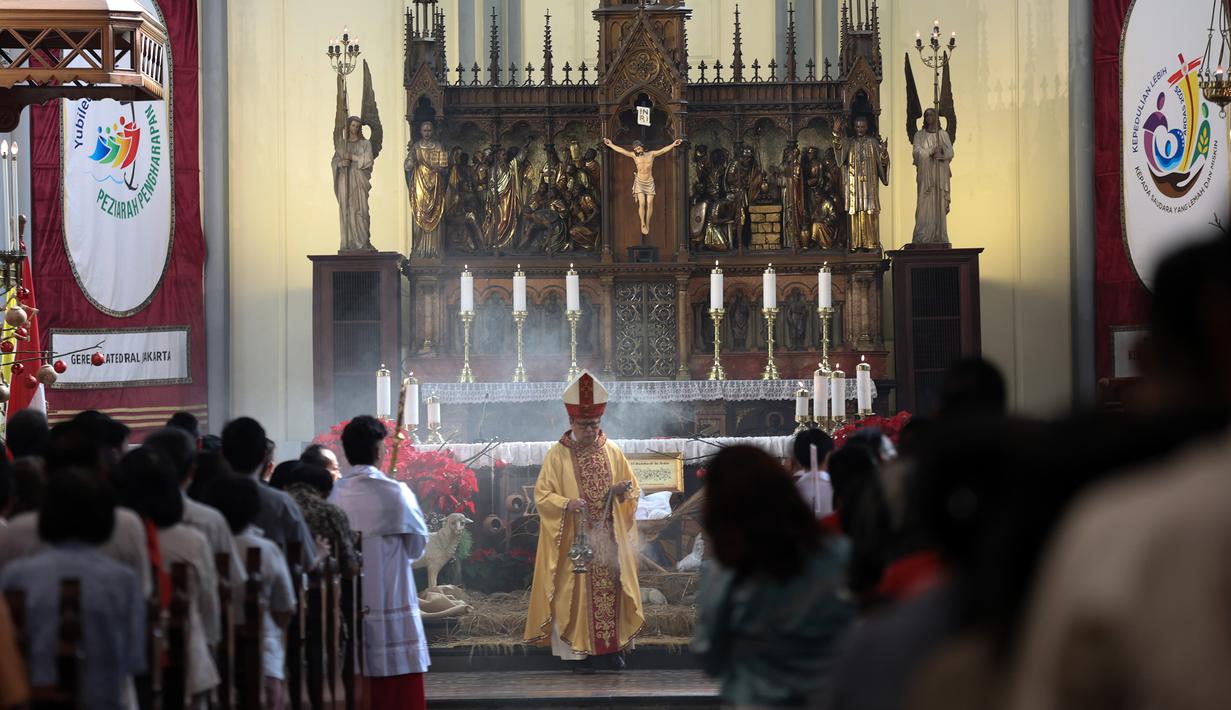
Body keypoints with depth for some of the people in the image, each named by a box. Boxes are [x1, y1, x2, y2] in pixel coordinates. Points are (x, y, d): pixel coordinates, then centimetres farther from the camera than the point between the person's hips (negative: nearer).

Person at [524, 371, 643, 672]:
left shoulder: (613, 452, 7)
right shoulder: (557, 455, -1)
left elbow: (633, 489, 11)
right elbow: (542, 495, -3)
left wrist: (622, 491, -13)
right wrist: (566, 504, -21)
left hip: (609, 538, 2)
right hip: (573, 539, -2)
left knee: (610, 587, 2)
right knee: (577, 589, -4)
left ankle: (613, 646, 10)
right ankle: (580, 649, 1)